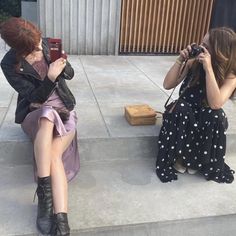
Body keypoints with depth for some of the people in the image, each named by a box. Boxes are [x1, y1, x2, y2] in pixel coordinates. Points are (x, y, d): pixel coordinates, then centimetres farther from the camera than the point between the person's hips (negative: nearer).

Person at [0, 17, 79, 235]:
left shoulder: (45, 44, -2)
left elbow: (70, 74, 7)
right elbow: (35, 98, -14)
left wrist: (63, 65, -16)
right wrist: (50, 77, -30)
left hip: (64, 111, 2)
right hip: (35, 115, -2)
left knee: (53, 153, -29)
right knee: (48, 115, -40)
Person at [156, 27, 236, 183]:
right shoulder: (193, 63, -12)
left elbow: (215, 104, -35)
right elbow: (168, 85, -13)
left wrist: (208, 69, -36)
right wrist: (180, 60, -23)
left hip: (208, 119, -1)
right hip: (184, 114, 1)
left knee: (217, 117, -33)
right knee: (181, 108, -32)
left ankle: (203, 161, -8)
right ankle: (178, 156, -13)